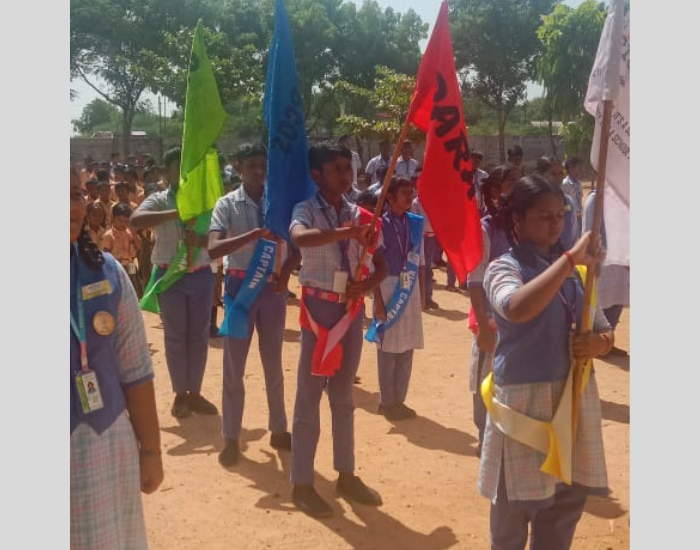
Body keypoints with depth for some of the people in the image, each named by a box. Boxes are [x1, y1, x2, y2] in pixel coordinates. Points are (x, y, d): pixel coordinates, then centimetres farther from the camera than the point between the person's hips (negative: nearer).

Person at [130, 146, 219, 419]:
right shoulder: (158, 200, -3)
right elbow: (135, 221, -24)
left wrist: (201, 240, -23)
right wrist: (176, 213, -30)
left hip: (201, 275, 3)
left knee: (199, 336, 9)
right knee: (175, 337, 5)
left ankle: (195, 393, 22)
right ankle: (180, 394, 18)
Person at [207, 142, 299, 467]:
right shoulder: (227, 204, -8)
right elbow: (214, 249, -21)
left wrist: (285, 272, -13)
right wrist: (255, 233, -32)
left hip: (273, 287, 2)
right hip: (241, 286, -2)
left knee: (273, 363, 14)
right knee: (234, 365, 5)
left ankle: (278, 430, 28)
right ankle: (231, 439, 16)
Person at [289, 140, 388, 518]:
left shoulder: (358, 214, 6)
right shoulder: (307, 210, -8)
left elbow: (382, 264, 8)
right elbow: (299, 237, -33)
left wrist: (366, 287, -12)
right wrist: (346, 232, -44)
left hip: (352, 308, 5)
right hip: (319, 306, -5)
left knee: (343, 396, 15)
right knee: (309, 396, 2)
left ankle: (346, 475, 27)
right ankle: (302, 484, 11)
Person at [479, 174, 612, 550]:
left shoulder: (575, 272, 8)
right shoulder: (504, 268, -9)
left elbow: (604, 330, 13)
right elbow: (517, 309, -32)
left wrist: (598, 343, -11)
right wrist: (569, 259, -32)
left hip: (575, 398, 6)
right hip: (525, 399, -5)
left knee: (568, 499, 16)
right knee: (517, 504, 8)